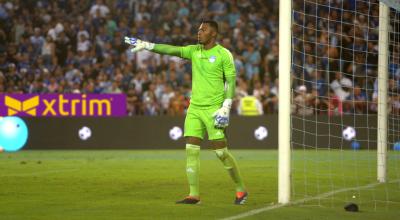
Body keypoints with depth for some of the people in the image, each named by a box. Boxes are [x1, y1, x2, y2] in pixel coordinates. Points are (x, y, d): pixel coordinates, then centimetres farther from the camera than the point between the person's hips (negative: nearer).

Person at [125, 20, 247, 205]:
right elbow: (172, 50, 2)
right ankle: (194, 195, -2)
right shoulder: (194, 51, 11)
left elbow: (231, 81, -7)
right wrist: (147, 45, -9)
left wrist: (226, 108, -15)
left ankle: (241, 189, 11)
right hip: (195, 107, 6)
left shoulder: (223, 54, -6)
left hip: (213, 109, -6)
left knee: (221, 151, -6)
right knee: (191, 149, -3)